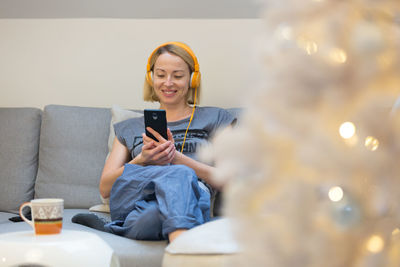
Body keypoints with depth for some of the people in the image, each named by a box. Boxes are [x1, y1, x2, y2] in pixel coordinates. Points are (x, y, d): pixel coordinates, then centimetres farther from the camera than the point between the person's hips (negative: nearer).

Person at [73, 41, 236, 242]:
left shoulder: (214, 119, 23)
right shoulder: (130, 128, 29)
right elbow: (105, 188, 17)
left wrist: (177, 158, -6)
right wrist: (142, 161, -3)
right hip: (132, 200, 1)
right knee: (180, 175, -38)